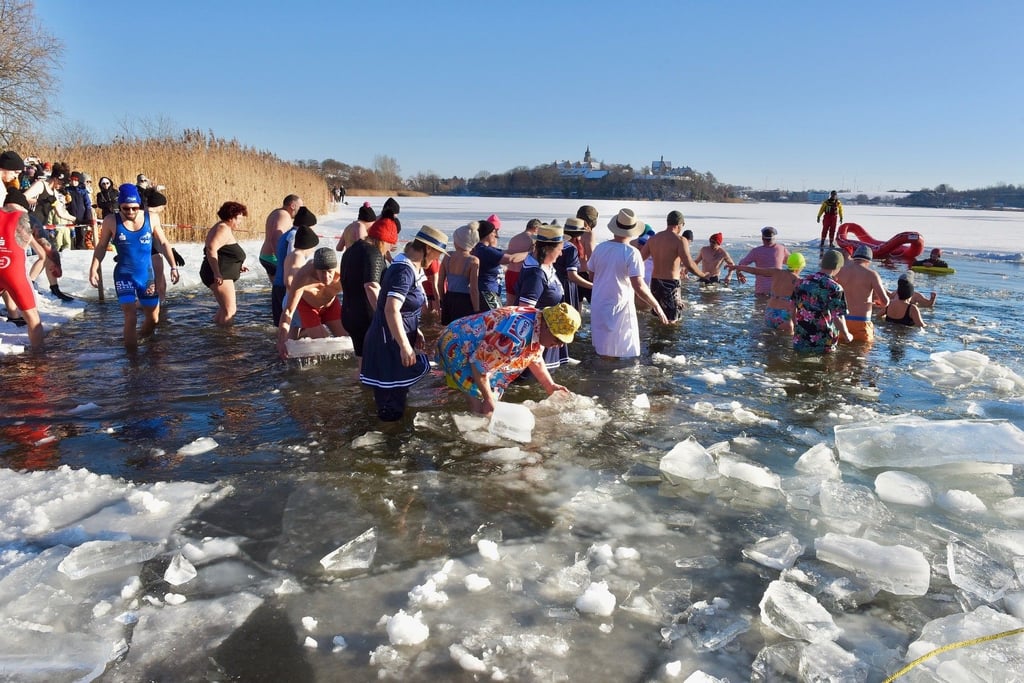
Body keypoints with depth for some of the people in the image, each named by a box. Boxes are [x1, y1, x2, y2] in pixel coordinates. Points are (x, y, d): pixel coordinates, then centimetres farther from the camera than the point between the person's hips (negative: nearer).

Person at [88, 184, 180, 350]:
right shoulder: (111, 221, -8)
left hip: (146, 274, 3)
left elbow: (163, 243, 6)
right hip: (124, 275, -2)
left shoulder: (151, 219, -4)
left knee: (153, 318, 11)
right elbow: (101, 246, 3)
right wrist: (94, 269, -4)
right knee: (130, 318, -13)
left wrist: (173, 267, 3)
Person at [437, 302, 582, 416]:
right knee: (481, 407, -15)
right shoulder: (514, 336, -38)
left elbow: (535, 359, 13)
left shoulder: (539, 327, -8)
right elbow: (480, 365, -30)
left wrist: (550, 386, 11)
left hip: (479, 348, 9)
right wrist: (488, 399, -21)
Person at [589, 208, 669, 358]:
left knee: (604, 352, 17)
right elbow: (639, 286, -22)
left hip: (598, 307, 6)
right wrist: (657, 306, -12)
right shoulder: (631, 253, -16)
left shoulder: (600, 248, 1)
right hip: (619, 309, -6)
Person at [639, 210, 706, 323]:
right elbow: (689, 265, -18)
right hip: (671, 284, -6)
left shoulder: (653, 238, 7)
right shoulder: (680, 240, -11)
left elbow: (639, 258, 9)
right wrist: (702, 274, -3)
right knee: (671, 321, 0)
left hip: (655, 282, 6)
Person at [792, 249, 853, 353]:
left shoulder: (802, 282, 4)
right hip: (823, 344, -4)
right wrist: (847, 336, 2)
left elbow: (793, 309, 12)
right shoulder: (835, 288, -13)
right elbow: (838, 318, -15)